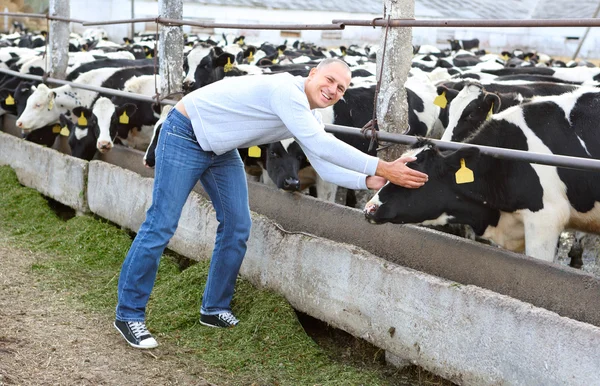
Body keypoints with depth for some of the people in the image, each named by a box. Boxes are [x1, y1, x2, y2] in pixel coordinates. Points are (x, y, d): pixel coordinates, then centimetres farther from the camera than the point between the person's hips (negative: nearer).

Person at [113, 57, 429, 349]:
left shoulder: (309, 118, 1)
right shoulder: (285, 90, -28)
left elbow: (326, 167, 0)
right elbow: (320, 144, -35)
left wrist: (368, 181, -17)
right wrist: (381, 167, -35)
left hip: (221, 151, 9)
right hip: (184, 136, -9)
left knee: (237, 227, 5)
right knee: (162, 224, -7)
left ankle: (214, 308, 20)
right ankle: (128, 314, 3)